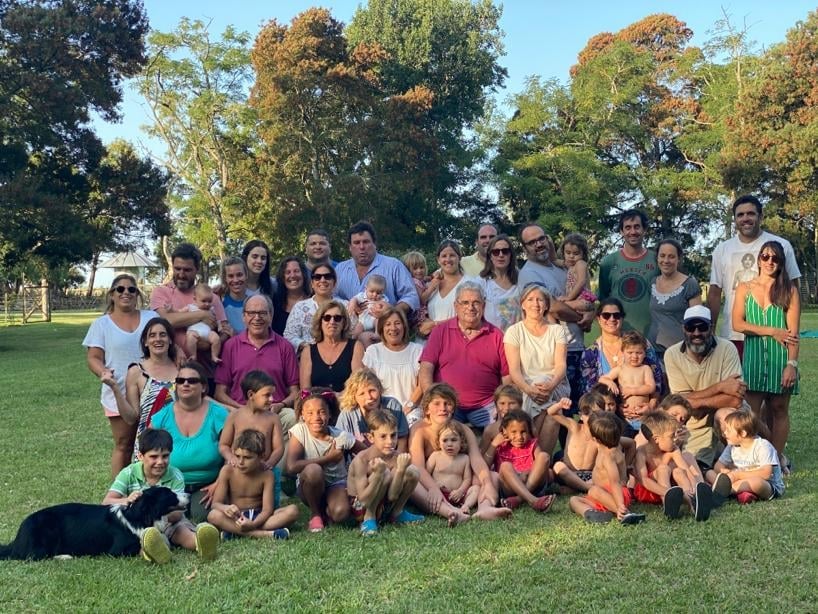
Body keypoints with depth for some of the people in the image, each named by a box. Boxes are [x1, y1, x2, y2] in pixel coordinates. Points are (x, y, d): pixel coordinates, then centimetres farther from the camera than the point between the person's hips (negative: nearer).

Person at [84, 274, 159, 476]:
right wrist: (102, 372, -22)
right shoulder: (101, 324, 4)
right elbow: (93, 357, -1)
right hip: (119, 395, -2)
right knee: (123, 446, 5)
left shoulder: (151, 317, 9)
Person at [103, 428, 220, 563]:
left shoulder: (175, 476, -7)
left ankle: (199, 542, -67)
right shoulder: (129, 474, -5)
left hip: (169, 521, 1)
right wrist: (126, 501, -37)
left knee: (182, 529, -34)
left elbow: (178, 513, -16)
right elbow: (106, 502, -14)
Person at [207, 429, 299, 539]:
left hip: (258, 516, 1)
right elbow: (216, 503, -10)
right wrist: (226, 508, -35)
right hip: (236, 518, -1)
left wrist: (254, 524, -34)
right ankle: (263, 534, -38)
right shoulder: (227, 471, -6)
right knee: (213, 515, -34)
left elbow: (267, 508, -14)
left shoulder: (266, 475, -6)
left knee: (293, 510, -24)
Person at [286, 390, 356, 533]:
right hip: (310, 487, -1)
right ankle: (315, 513, -8)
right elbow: (291, 467, -29)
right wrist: (327, 459, -24)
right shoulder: (299, 431, -17)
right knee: (313, 470, -35)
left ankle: (325, 510, 7)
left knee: (340, 513, -32)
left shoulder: (341, 436, -13)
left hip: (337, 485, 1)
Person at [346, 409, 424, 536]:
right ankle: (369, 519, -14)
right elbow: (363, 498, -29)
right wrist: (378, 473, -41)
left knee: (412, 471, -13)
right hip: (360, 508, -5)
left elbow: (392, 496, -18)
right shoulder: (361, 460, -25)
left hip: (384, 505, 6)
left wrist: (401, 470, -33)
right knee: (385, 473, -31)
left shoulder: (397, 457, -13)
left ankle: (397, 514, 7)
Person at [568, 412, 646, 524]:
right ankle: (589, 512, -35)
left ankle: (625, 512, -42)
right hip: (606, 496, 11)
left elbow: (615, 482, -33)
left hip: (616, 495, -11)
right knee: (574, 500, 0)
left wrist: (620, 506, -43)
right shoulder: (615, 446, 8)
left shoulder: (608, 456, -21)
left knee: (593, 491, -40)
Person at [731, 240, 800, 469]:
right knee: (751, 411, 0)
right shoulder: (745, 289, 8)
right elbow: (737, 323, -3)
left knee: (779, 409, 6)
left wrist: (792, 364, -11)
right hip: (753, 357, 1)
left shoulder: (789, 290, 3)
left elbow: (793, 333, -3)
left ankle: (777, 458, 16)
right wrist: (772, 331, -9)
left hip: (780, 358, -1)